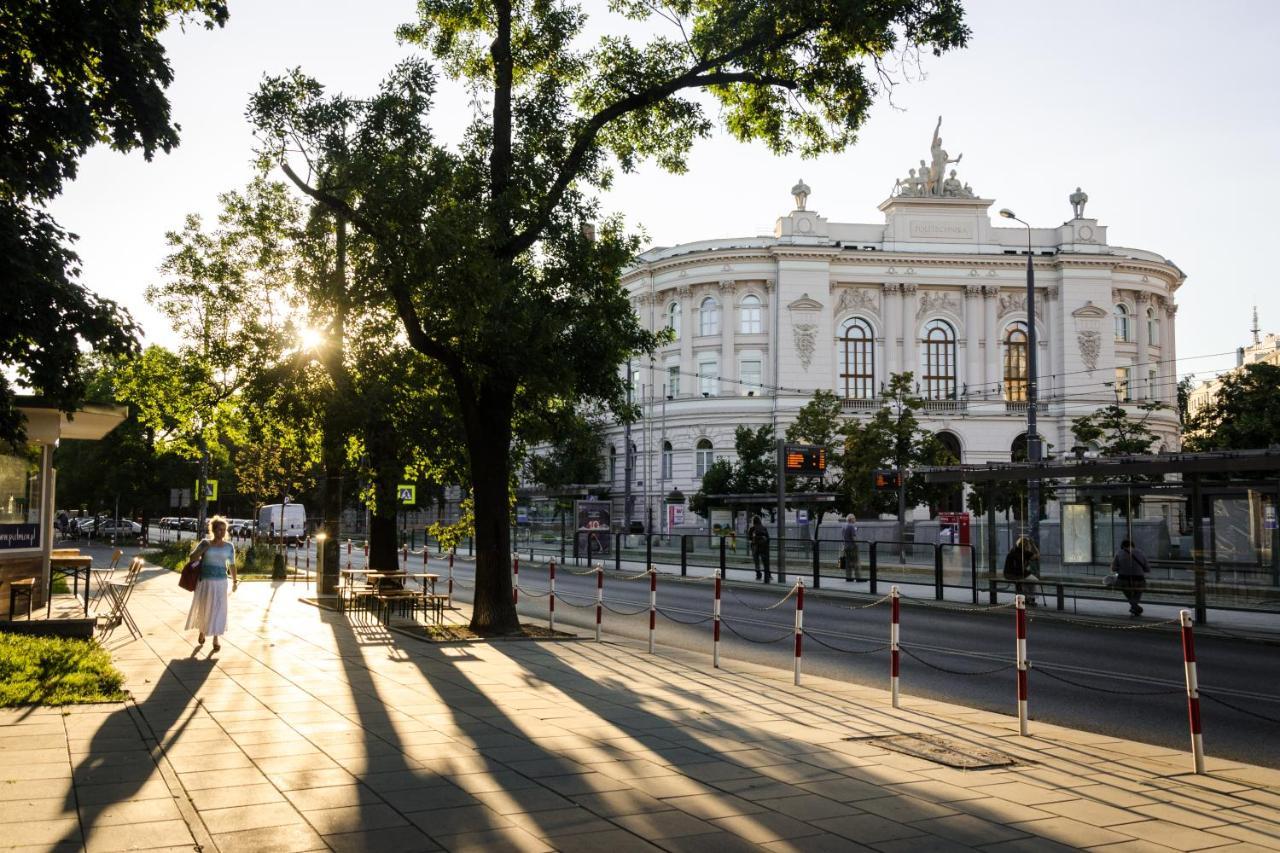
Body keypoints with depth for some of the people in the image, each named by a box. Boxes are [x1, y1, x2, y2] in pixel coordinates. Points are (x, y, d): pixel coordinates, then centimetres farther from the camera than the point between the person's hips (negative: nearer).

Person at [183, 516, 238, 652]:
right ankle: (201, 635, 33)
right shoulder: (205, 543, -1)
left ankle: (216, 639, 10)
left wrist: (234, 581, 11)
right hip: (205, 581, 0)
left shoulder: (229, 546, 3)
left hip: (220, 582, 0)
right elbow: (192, 558, -3)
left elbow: (232, 565, 10)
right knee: (202, 609, 11)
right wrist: (204, 548, -16)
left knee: (218, 610, -1)